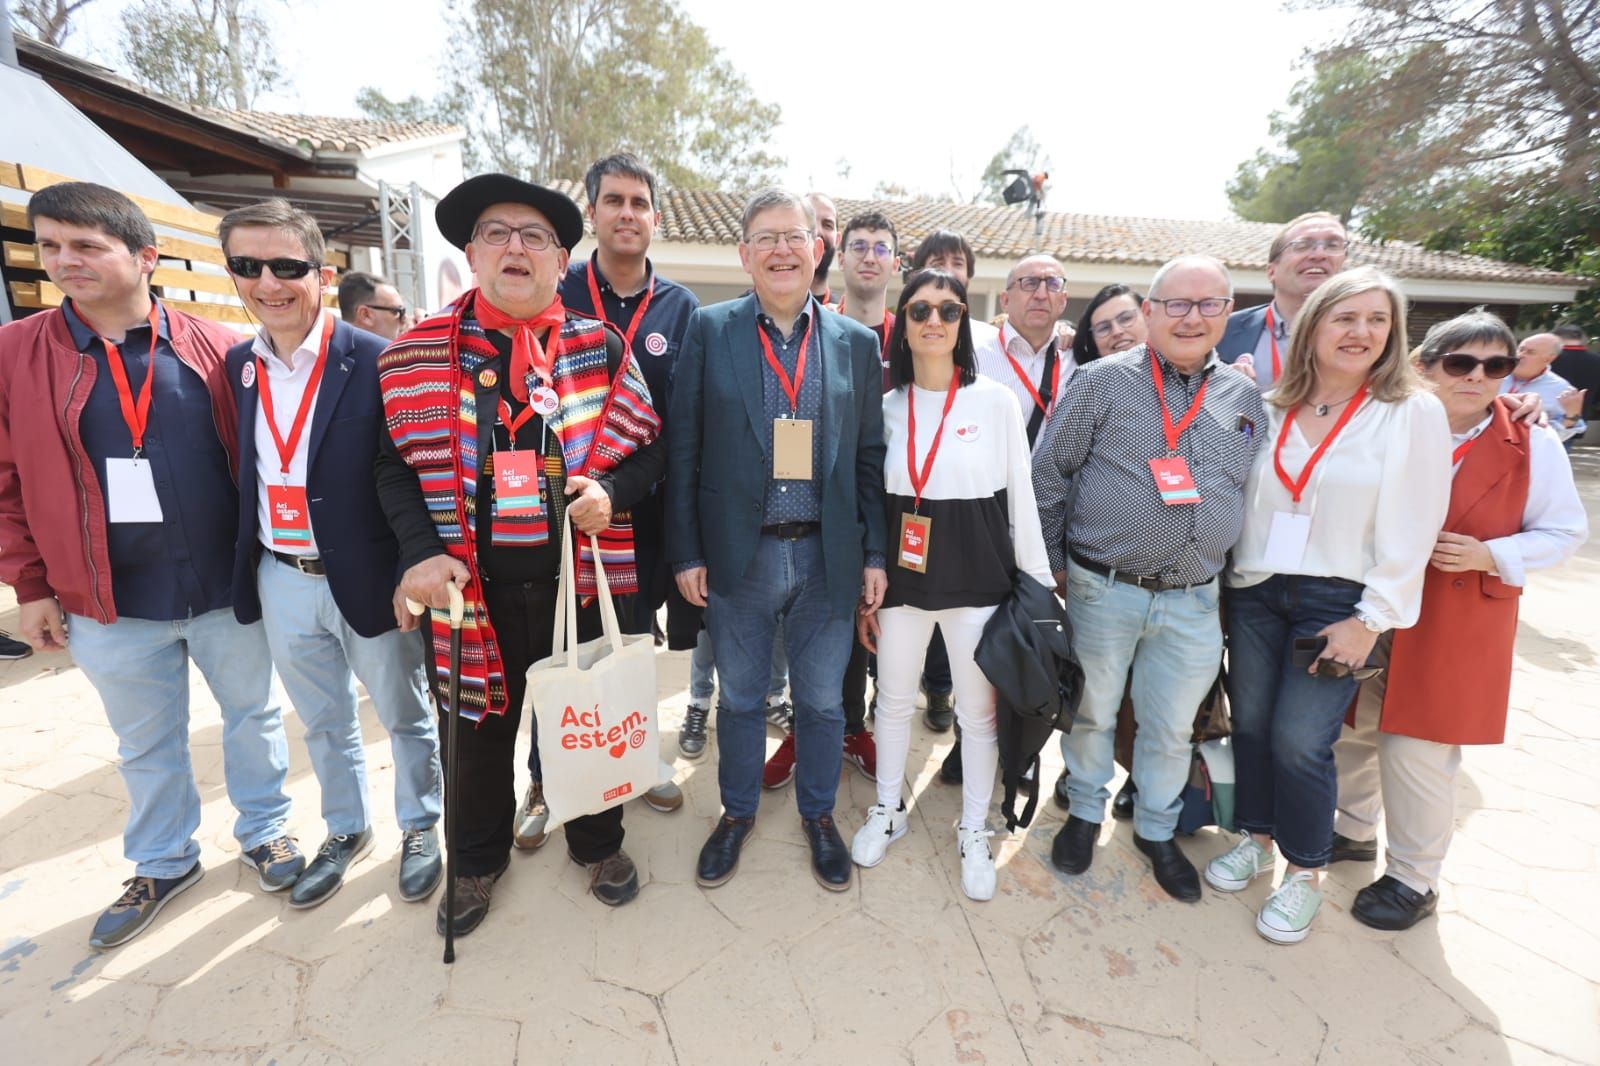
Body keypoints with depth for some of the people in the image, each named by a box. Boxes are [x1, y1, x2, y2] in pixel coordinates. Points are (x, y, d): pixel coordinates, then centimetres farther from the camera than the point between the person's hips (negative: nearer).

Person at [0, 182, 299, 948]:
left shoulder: (214, 350, -3)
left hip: (228, 589, -1)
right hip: (111, 604, 1)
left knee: (253, 716, 14)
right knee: (146, 743, 17)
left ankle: (263, 831, 37)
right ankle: (163, 863, 39)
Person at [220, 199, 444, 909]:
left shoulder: (377, 362, -13)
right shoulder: (238, 365, 4)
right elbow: (243, 476, 8)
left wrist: (412, 575, -16)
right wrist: (243, 569, 5)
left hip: (370, 579, -5)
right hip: (281, 584, 5)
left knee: (405, 717, 13)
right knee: (323, 723, 21)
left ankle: (419, 828, 36)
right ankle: (346, 831, 43)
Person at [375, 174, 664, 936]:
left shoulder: (601, 348, 1)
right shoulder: (418, 352, 1)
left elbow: (648, 446, 4)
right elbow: (395, 465, 2)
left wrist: (611, 491, -15)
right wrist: (421, 551, -12)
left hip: (580, 578, 0)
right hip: (471, 585, 1)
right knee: (476, 729, 17)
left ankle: (599, 843, 42)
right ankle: (477, 859, 44)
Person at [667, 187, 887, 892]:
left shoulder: (856, 342, 4)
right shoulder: (709, 330, -1)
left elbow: (871, 455, 5)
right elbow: (683, 448, -2)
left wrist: (875, 552, 1)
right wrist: (685, 553, -5)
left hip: (827, 557, 1)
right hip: (738, 554, -1)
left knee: (822, 700, 15)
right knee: (740, 698, 17)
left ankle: (818, 814, 40)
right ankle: (738, 812, 41)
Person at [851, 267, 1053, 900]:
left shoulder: (997, 401, -3)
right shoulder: (887, 405, 4)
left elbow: (1021, 497, 0)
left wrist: (1038, 583, -1)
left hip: (977, 575, -2)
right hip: (901, 572, 2)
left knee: (979, 711, 10)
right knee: (894, 701, 16)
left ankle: (973, 831, 32)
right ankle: (888, 810, 39)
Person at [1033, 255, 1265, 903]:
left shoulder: (1244, 397, 8)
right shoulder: (1103, 381, -6)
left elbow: (1251, 494, 16)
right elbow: (1048, 472, -5)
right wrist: (1054, 563, -4)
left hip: (1194, 600, 4)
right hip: (1104, 590, -3)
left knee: (1171, 726, 16)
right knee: (1092, 710, 14)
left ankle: (1156, 830, 39)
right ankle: (1085, 812, 38)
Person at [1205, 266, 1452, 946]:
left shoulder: (1413, 412, -4)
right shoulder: (1273, 409, 6)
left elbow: (1411, 529, -7)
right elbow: (1245, 501, 8)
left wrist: (1370, 619, -11)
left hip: (1338, 602, -3)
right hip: (1253, 591, 4)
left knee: (1300, 740, -2)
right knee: (1250, 723, 10)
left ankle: (1305, 872, 21)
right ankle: (1256, 838, 33)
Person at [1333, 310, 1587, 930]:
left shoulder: (1533, 445, -3)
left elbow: (1564, 531, 3)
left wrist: (1490, 555, -15)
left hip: (1456, 630, -2)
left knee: (1417, 751, 1)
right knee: (1351, 731, 15)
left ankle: (1414, 880, 23)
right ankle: (1353, 829, 40)